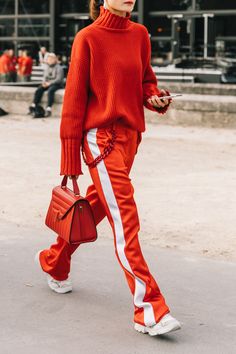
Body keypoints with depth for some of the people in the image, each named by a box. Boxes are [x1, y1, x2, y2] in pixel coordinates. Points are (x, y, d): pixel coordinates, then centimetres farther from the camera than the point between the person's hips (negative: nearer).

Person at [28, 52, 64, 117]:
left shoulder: (59, 68, -7)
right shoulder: (47, 67, 14)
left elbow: (59, 79, -15)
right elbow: (44, 76, 18)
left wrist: (49, 83, -20)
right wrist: (44, 82, -5)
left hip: (56, 84, -6)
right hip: (47, 83, 6)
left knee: (50, 91, -36)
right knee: (39, 90, -19)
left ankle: (49, 109, -40)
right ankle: (33, 105, -20)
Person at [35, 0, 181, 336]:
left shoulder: (139, 34, 7)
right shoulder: (88, 37, -8)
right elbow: (74, 97, -7)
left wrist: (156, 98, -5)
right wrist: (70, 161, -7)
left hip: (130, 133, 7)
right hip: (100, 135, -7)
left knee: (95, 206, 19)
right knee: (125, 220, -12)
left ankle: (54, 262, 44)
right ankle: (149, 310, -12)